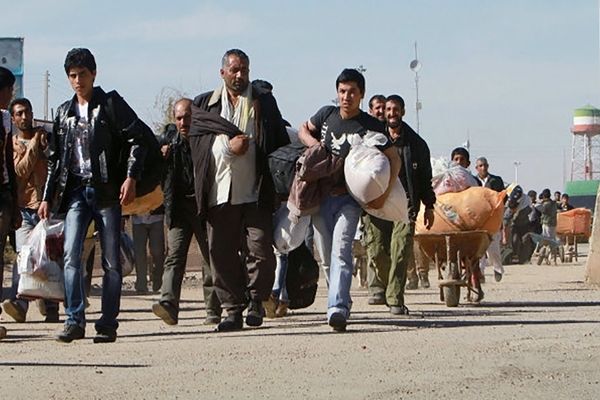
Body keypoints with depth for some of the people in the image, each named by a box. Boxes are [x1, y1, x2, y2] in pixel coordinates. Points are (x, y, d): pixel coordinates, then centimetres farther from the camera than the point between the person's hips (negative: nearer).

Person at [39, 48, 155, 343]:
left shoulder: (110, 104, 1)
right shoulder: (64, 112, 15)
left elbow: (140, 138, -4)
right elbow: (55, 158, 20)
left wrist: (131, 177, -13)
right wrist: (47, 197, 15)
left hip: (106, 191, -3)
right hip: (76, 191, 3)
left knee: (111, 261, 0)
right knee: (71, 255, -12)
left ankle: (108, 324, 6)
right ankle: (74, 320, -12)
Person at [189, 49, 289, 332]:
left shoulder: (265, 102, 13)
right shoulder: (204, 105, 14)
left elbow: (281, 144, 13)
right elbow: (198, 140, 4)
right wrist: (228, 145, -10)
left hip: (255, 192, -1)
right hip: (219, 192, 1)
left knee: (260, 249, -8)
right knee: (222, 253, 0)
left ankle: (256, 300, 11)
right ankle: (233, 309, 8)